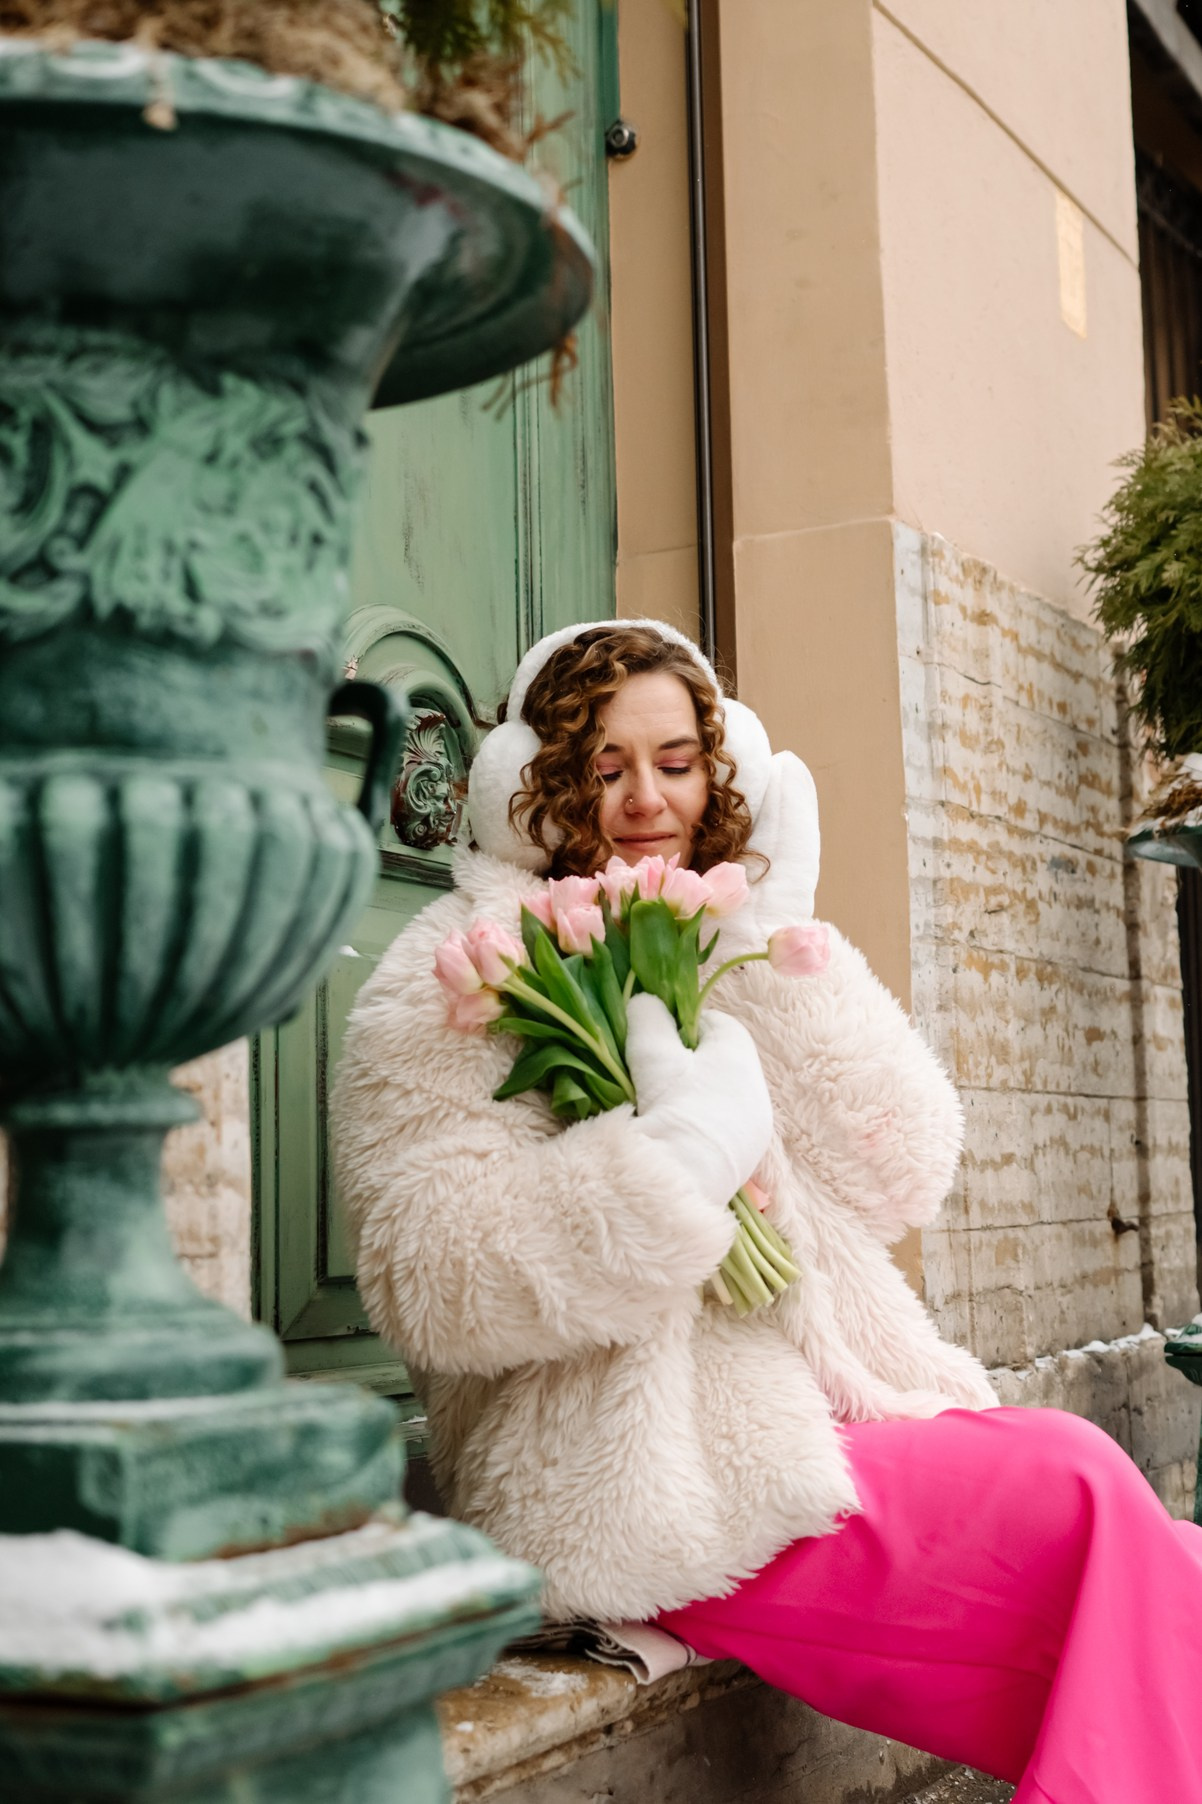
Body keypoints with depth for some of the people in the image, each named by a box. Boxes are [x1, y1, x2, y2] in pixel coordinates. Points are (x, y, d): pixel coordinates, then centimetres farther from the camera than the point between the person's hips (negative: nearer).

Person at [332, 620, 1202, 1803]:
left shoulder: (728, 963, 17)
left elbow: (900, 1179, 3)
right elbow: (427, 1280, -17)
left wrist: (776, 946, -4)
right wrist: (685, 1150, -26)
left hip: (825, 1423, 6)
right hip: (658, 1498, -6)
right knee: (1078, 1491, -19)